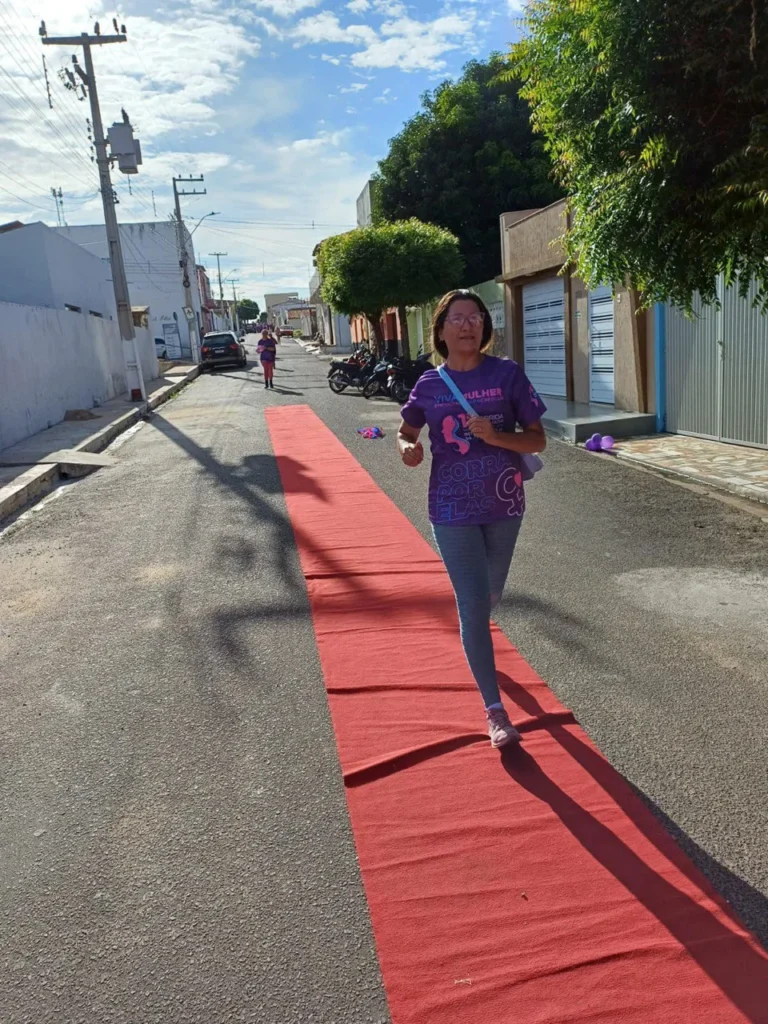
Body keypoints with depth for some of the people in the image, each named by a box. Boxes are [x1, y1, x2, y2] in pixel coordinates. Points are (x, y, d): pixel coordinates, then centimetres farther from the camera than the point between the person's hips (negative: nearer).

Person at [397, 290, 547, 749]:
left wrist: (496, 437, -24)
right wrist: (408, 449, -11)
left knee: (489, 596, 21)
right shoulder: (429, 384, -3)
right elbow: (406, 431, 13)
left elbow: (538, 440, -5)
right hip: (453, 510, -1)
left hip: (504, 505, 2)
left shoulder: (507, 373, -6)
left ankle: (475, 639, 57)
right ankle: (496, 711, 7)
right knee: (474, 606, -5)